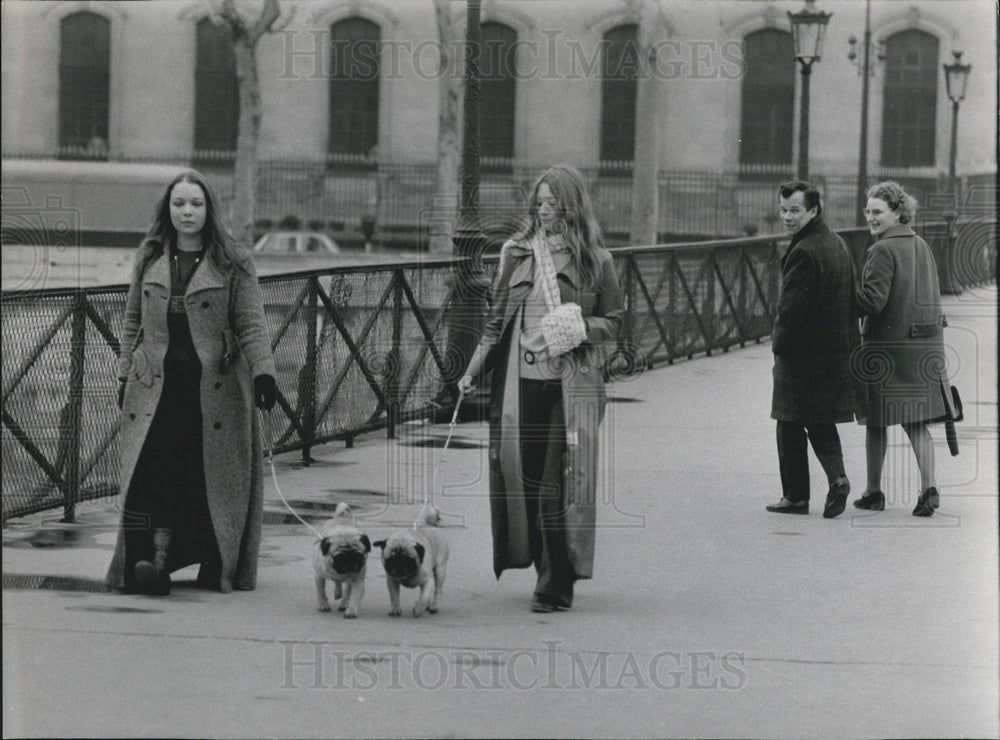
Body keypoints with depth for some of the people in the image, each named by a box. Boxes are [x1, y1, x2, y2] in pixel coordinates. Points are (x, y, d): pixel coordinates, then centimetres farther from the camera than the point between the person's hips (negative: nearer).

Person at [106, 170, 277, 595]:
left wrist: (263, 371, -15)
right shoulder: (149, 259, 12)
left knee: (214, 473, 0)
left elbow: (251, 325, -3)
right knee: (154, 466, -12)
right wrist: (126, 375, 12)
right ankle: (156, 555, -17)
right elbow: (133, 321, 17)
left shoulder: (233, 264, 2)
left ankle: (215, 564, 9)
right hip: (156, 383, 2)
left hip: (214, 386, -2)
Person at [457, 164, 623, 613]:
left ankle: (556, 584, -1)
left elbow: (614, 323, 7)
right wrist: (472, 373, 7)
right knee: (522, 472, 3)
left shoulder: (595, 261, 2)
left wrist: (579, 327, -13)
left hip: (569, 385, -3)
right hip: (520, 379, 3)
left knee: (559, 482, -6)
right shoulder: (517, 253, 10)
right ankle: (545, 570, 18)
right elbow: (497, 320, 14)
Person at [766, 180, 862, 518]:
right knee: (821, 423, 17)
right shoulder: (837, 243, 10)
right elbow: (852, 298, 16)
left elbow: (790, 308, -21)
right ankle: (837, 477, -2)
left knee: (790, 426, 4)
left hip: (802, 352, -9)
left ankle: (796, 496, 8)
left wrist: (779, 345, -6)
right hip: (835, 350, 9)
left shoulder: (804, 252, -20)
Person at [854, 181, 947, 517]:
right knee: (917, 422, 7)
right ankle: (928, 487, -8)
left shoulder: (882, 251, -14)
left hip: (886, 346, -7)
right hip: (926, 346, 7)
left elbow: (873, 301, -19)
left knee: (876, 422, 7)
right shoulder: (922, 247, 12)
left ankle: (874, 492, 16)